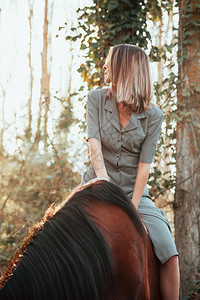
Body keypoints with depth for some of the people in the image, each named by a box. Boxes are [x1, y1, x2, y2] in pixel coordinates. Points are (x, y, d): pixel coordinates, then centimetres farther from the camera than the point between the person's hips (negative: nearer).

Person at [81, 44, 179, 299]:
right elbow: (94, 143, -11)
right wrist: (103, 179, -27)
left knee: (169, 255, -16)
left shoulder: (153, 115, -3)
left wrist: (132, 208, -18)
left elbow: (144, 164, -10)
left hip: (134, 192, -1)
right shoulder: (96, 99, 2)